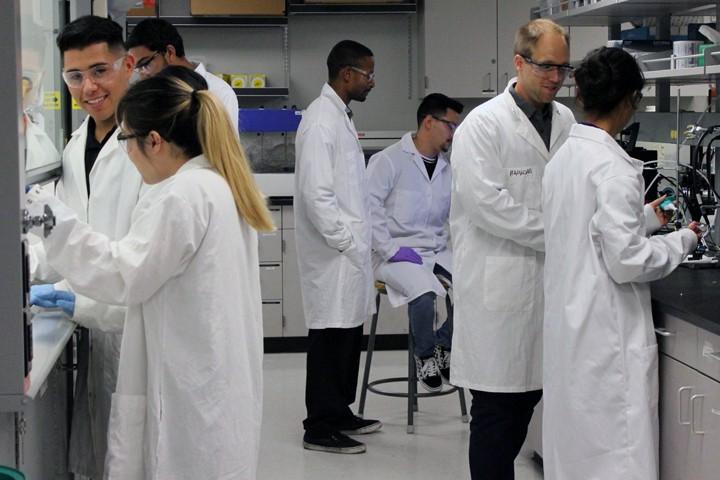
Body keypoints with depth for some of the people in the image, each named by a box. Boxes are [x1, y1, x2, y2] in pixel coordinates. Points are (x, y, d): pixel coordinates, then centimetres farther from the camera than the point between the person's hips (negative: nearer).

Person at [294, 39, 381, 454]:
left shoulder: (340, 116, 15)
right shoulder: (321, 121, -16)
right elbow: (316, 192, -22)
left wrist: (359, 241, 16)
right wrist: (344, 241, -17)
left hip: (350, 250, 9)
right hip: (335, 253, -9)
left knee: (349, 334, 15)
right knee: (330, 337, -2)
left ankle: (340, 413, 26)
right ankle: (320, 428, 6)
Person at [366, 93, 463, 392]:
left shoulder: (448, 169, 16)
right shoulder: (389, 160, -4)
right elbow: (369, 208, -11)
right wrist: (391, 250, -16)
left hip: (438, 251, 6)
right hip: (398, 252, -6)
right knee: (424, 291, -34)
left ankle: (444, 344, 5)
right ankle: (425, 355, -4)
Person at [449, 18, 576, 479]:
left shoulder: (565, 121, 12)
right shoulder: (485, 124, -8)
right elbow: (486, 202, -17)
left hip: (548, 280, 7)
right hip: (501, 282, -6)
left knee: (529, 394, 11)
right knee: (499, 403, -2)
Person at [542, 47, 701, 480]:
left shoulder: (563, 158, 7)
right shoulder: (614, 167, -18)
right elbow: (626, 261, -20)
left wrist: (646, 217, 22)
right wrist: (682, 241, -5)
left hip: (569, 326, 9)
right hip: (608, 335, -9)